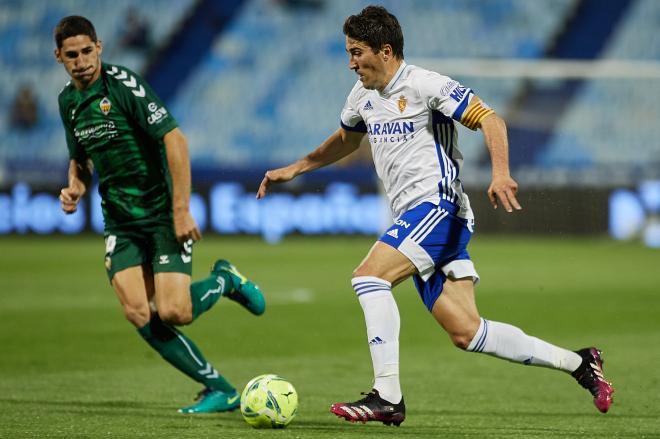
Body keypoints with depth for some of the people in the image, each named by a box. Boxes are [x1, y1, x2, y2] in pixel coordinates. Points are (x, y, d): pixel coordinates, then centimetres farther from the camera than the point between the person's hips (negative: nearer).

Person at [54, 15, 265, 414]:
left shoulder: (122, 84, -14)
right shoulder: (68, 101, 9)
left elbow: (174, 139, -18)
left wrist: (181, 210, -21)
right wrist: (76, 188, 1)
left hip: (163, 214, -6)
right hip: (120, 223, 6)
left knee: (172, 313, -17)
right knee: (139, 314, -12)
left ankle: (224, 281, 17)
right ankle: (220, 390, -1)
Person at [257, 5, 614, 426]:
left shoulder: (424, 85, -9)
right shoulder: (363, 96, 16)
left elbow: (490, 119, -14)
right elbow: (347, 138, 36)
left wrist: (501, 174, -28)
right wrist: (294, 169, 31)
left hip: (439, 205, -8)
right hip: (414, 219, 8)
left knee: (368, 276, -23)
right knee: (465, 332, 1)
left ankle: (387, 396, -23)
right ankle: (577, 363, 13)